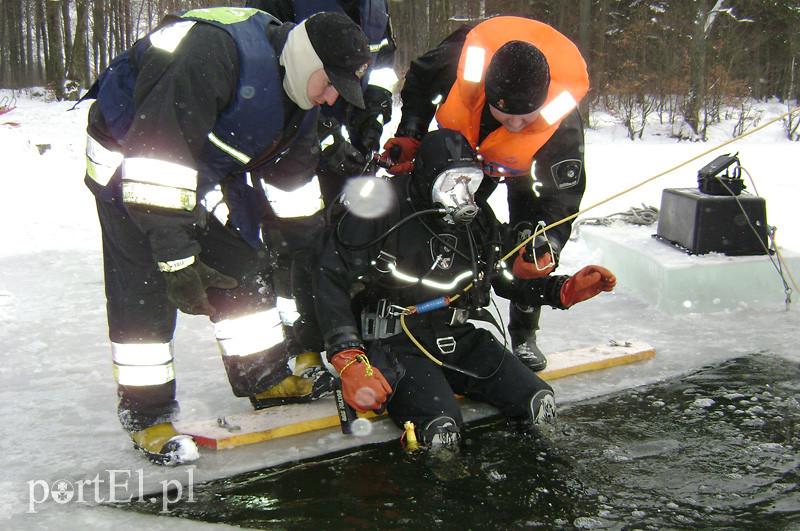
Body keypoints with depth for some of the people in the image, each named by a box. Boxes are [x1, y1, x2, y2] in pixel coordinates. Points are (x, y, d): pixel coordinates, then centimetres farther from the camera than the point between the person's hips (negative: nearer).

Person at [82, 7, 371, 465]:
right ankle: (145, 411, 1)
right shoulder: (216, 52, -36)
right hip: (126, 155, -8)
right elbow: (157, 153, -39)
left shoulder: (299, 90, -6)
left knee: (242, 265, 7)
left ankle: (268, 378, 20)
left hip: (203, 171, 8)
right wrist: (176, 255, -38)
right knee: (145, 286, -11)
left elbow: (293, 177, 8)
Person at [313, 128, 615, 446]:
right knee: (440, 429, -31)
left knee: (540, 404, -6)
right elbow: (330, 277, -16)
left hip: (459, 337, 6)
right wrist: (349, 359, -24)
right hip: (395, 340, -6)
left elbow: (507, 280, 17)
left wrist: (566, 290, 1)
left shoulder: (478, 219, 3)